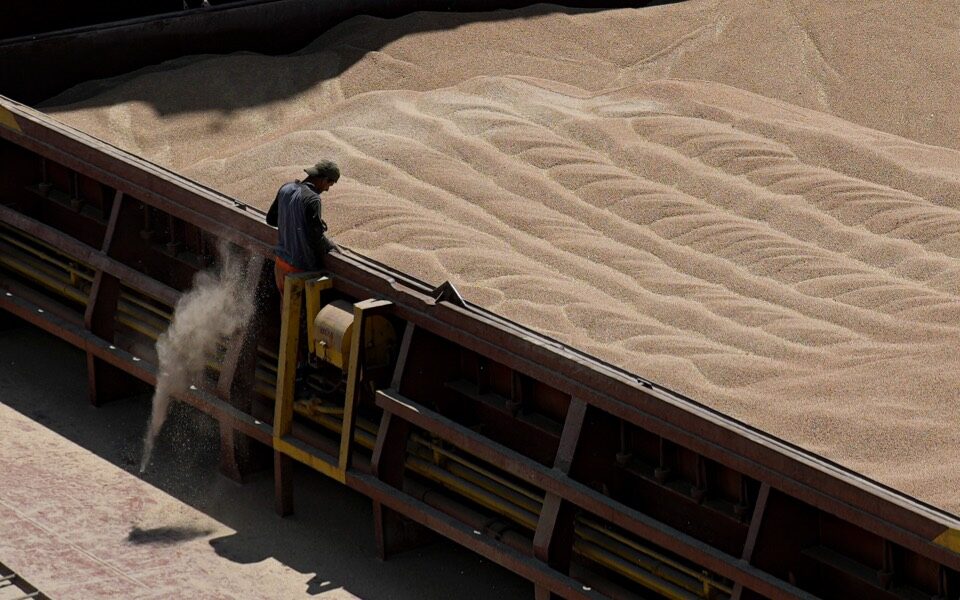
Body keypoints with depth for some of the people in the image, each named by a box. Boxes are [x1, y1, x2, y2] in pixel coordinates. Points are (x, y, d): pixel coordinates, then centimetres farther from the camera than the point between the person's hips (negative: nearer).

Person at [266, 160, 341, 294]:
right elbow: (317, 237, -22)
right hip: (300, 268, -7)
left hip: (280, 261, 7)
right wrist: (335, 249, -4)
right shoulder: (312, 199, -23)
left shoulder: (286, 189, 0)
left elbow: (271, 219, 13)